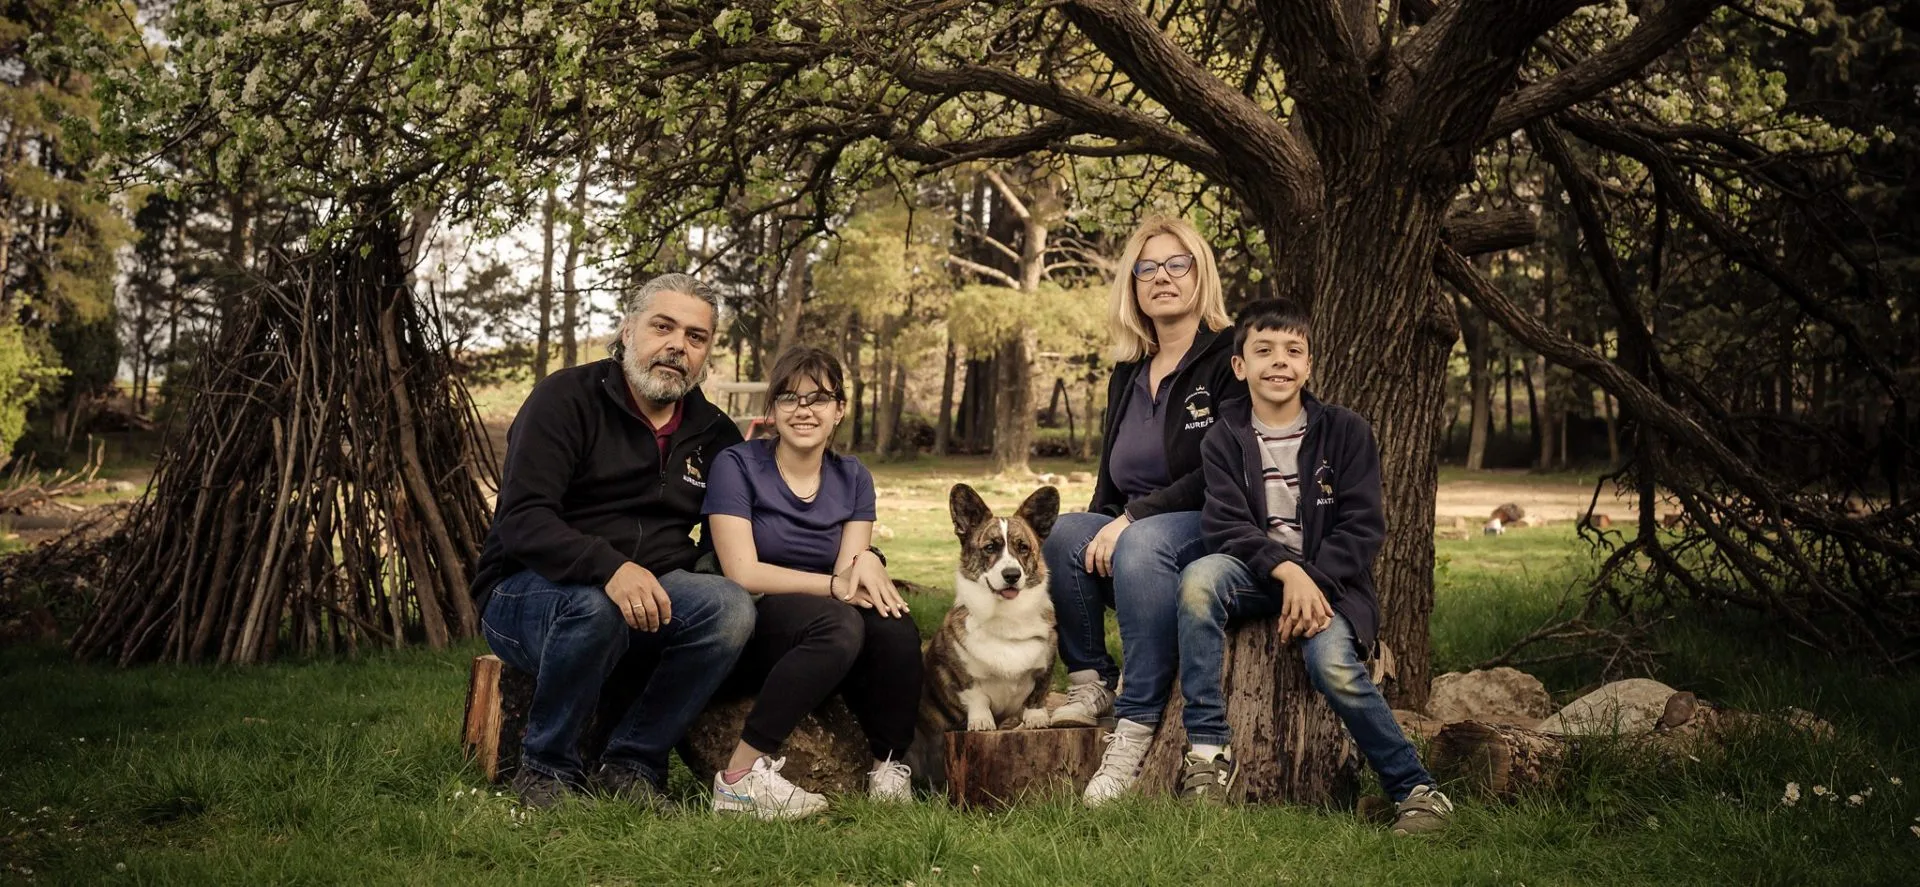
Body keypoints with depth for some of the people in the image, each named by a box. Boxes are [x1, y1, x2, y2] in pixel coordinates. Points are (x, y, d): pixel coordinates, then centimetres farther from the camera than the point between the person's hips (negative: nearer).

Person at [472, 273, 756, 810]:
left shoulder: (711, 432, 10)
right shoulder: (567, 398, -7)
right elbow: (521, 519, -20)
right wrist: (611, 569, -37)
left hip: (648, 595, 5)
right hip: (526, 593, -4)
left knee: (730, 606, -25)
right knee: (596, 607, -38)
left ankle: (632, 764, -12)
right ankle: (545, 767, -13)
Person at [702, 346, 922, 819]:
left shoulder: (852, 478, 7)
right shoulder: (737, 466, -7)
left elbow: (848, 570, -2)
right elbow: (742, 573, -16)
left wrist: (866, 565, -27)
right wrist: (835, 585, -26)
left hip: (826, 633, 5)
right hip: (743, 634, -4)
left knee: (895, 626, -27)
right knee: (837, 622, -35)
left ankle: (890, 765, -11)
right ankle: (741, 778, -31)